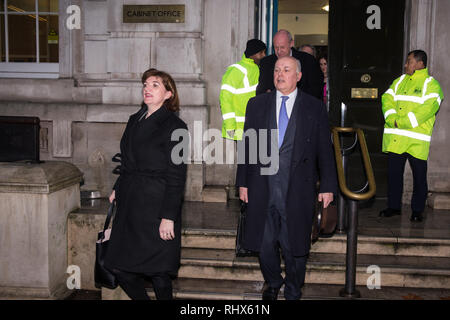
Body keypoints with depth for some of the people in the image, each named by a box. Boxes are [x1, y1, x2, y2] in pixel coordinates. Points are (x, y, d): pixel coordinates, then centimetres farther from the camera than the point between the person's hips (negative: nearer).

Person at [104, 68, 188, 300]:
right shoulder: (135, 120, 14)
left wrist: (168, 216, -16)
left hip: (156, 207, -7)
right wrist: (118, 189, 14)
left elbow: (176, 176, -12)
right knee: (120, 268, 8)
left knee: (158, 273, 1)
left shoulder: (175, 126, -8)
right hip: (129, 205, 7)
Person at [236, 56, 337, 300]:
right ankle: (272, 282, 38)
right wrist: (242, 182, 6)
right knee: (264, 243, 11)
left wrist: (328, 186, 0)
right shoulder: (256, 104, 8)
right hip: (262, 187, 2)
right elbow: (246, 145, 9)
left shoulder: (314, 108, 3)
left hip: (297, 190, -2)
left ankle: (292, 291, 31)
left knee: (294, 245, 8)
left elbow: (324, 150, 4)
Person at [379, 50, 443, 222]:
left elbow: (427, 109, -15)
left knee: (419, 176, 3)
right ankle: (394, 206, 22)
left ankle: (417, 210, 14)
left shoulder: (431, 84, -2)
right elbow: (387, 99, 7)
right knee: (394, 173, 10)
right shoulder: (399, 81, 16)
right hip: (394, 137, 5)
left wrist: (402, 122, -19)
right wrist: (391, 119, -12)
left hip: (417, 140, -5)